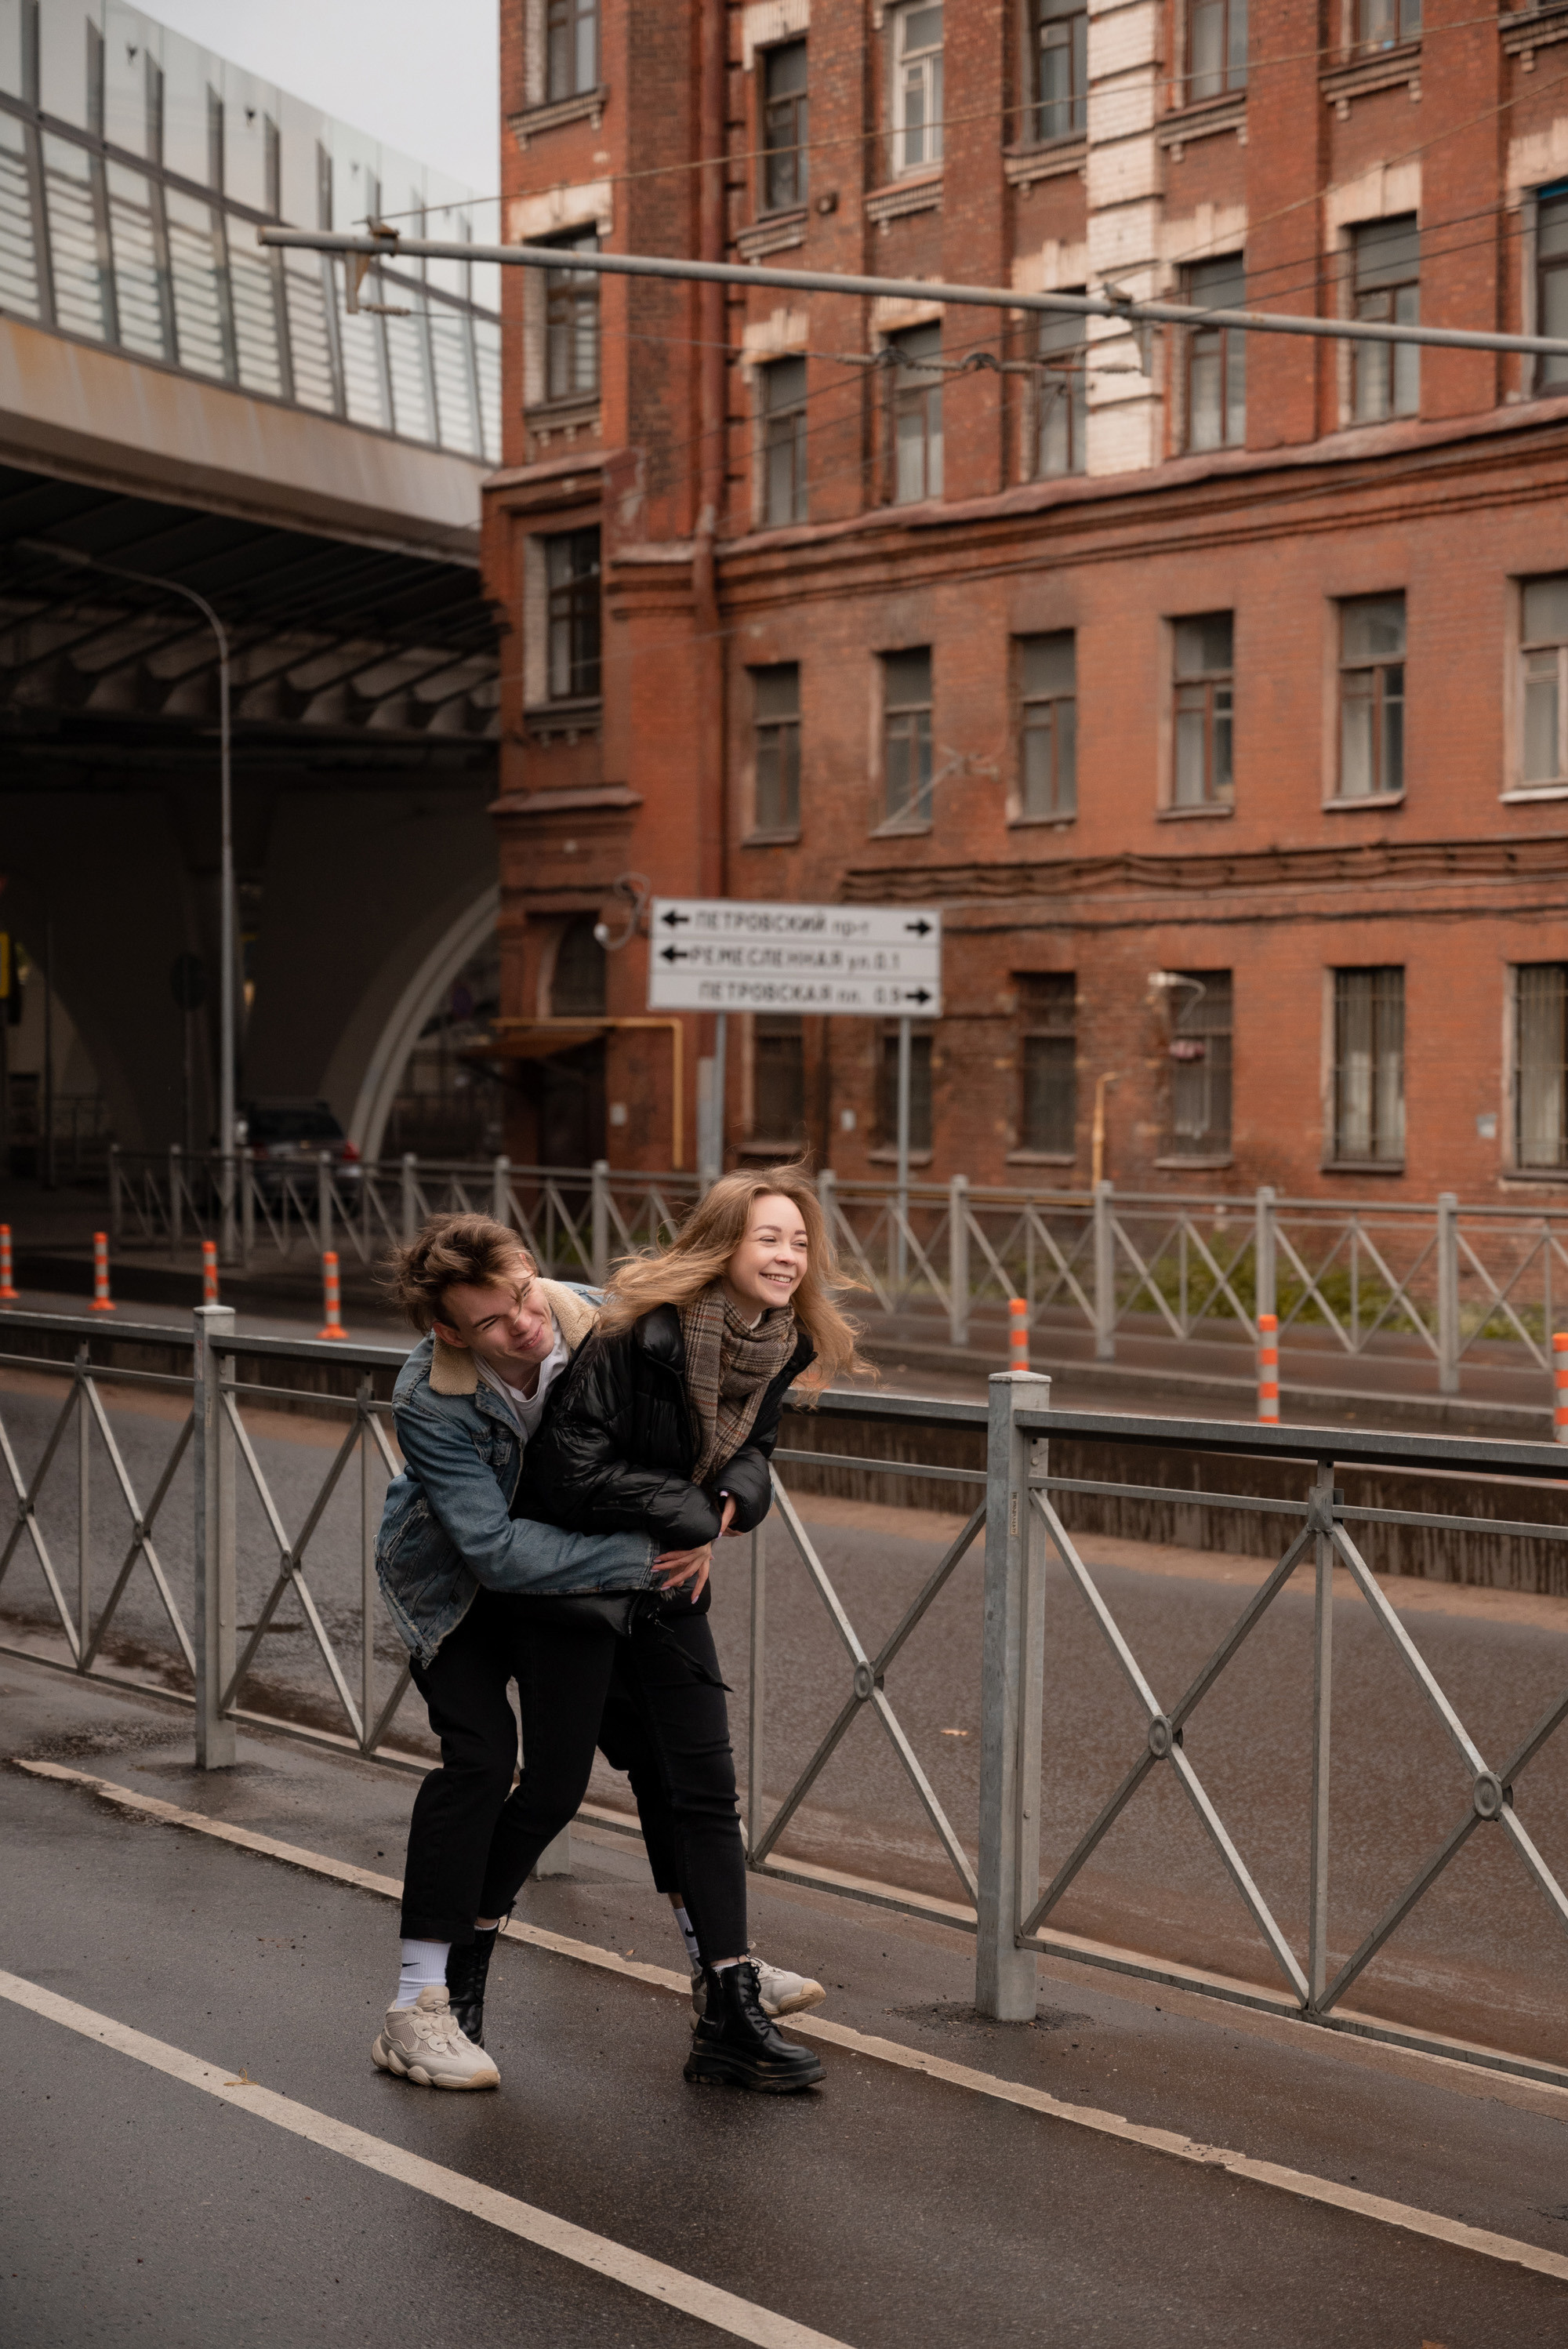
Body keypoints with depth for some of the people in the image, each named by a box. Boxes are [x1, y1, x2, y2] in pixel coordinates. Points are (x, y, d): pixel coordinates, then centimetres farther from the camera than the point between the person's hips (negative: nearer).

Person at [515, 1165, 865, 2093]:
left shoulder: (782, 1347, -5)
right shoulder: (639, 1332, -25)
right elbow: (571, 1467, -27)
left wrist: (731, 1500, -13)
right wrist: (692, 1513, -22)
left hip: (670, 1583, 6)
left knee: (708, 1788, 2)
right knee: (555, 1788, 0)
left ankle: (732, 2020, 6)